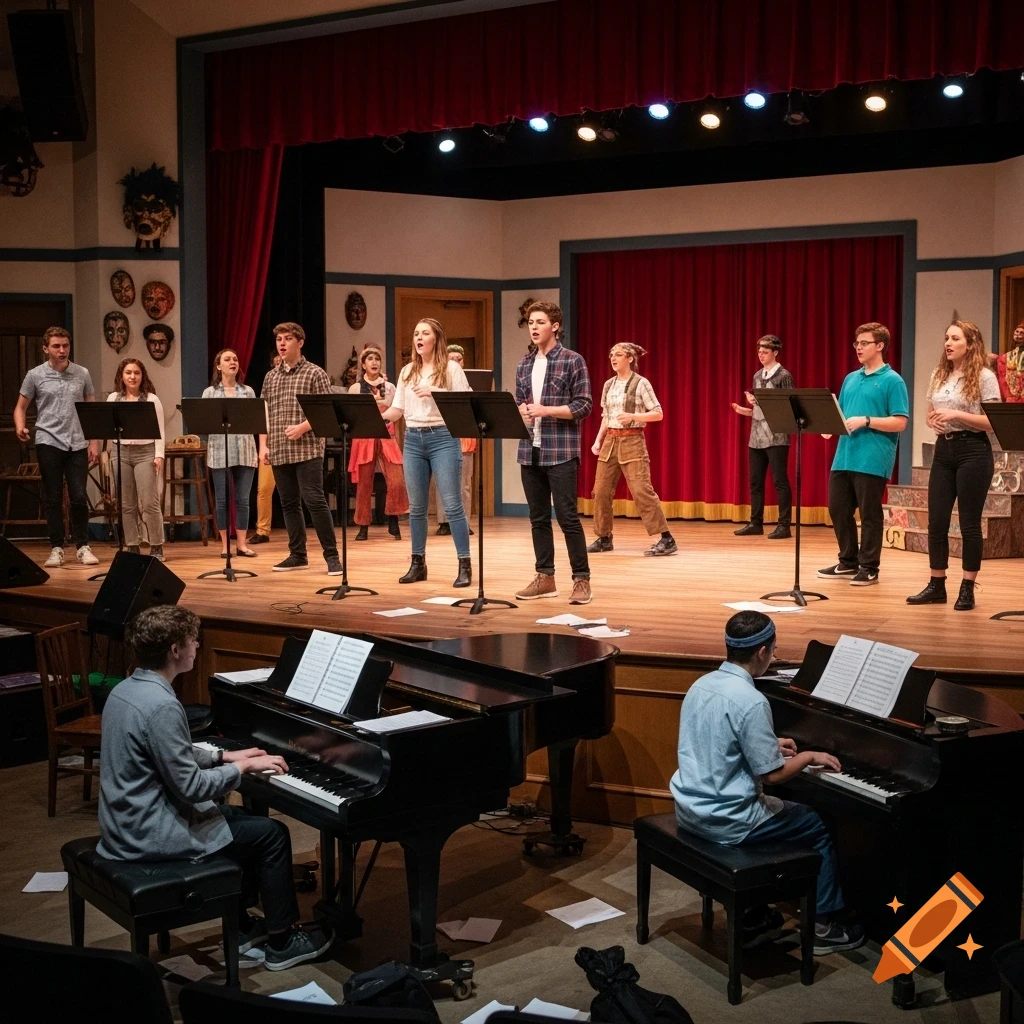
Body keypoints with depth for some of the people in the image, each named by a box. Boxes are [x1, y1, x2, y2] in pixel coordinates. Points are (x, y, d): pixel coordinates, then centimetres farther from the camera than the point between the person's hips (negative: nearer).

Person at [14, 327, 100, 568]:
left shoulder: (82, 374, 6)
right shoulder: (35, 375, 1)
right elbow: (21, 407, 7)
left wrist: (94, 442, 2)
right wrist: (20, 428, -14)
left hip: (77, 444, 1)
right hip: (48, 443, -1)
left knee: (79, 498, 0)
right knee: (53, 498, 4)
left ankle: (83, 547, 11)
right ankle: (56, 548, 11)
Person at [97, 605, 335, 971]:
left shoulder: (126, 690, 4)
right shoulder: (162, 706, -27)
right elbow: (190, 786, -23)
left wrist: (225, 756, 12)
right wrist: (243, 767, -10)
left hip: (127, 822, 10)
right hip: (151, 837, -10)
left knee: (243, 820, 24)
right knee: (271, 833, 1)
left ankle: (241, 926, 33)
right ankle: (282, 942, 14)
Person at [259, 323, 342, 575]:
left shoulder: (315, 373, -1)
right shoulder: (270, 377, 14)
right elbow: (264, 414, 15)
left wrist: (302, 428, -18)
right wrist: (263, 445, 5)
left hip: (307, 450, -5)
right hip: (279, 452, 6)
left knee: (314, 501, -11)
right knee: (289, 504, 9)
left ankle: (332, 555, -4)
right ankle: (297, 555, 17)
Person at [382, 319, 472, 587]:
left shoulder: (451, 368, 0)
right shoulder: (407, 371, 14)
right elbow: (397, 409, 11)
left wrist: (435, 393, -18)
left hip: (443, 438, -5)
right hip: (413, 440, 5)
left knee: (452, 505, -6)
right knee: (416, 507, 8)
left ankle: (465, 565, 0)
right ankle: (418, 563, 18)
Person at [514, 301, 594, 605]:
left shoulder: (572, 361, -4)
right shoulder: (524, 364, 13)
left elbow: (584, 405, -8)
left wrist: (545, 410, -17)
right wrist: (521, 412, -5)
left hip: (561, 451, -6)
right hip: (529, 451, 6)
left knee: (567, 517, -6)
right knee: (538, 518, 9)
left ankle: (581, 579, 1)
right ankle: (545, 577, 17)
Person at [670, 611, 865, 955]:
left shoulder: (702, 684, 3)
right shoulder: (751, 701, -22)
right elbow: (772, 774, -18)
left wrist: (770, 744, 22)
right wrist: (809, 756, -1)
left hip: (690, 808, 8)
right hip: (725, 822, -8)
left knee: (769, 808, 33)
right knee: (818, 826, 12)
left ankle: (754, 917, 33)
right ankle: (823, 926, 23)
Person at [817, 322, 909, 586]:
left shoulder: (892, 381, -5)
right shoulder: (850, 379, 16)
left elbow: (900, 423, -11)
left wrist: (866, 421, -19)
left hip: (872, 460, -7)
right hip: (844, 457, 7)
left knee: (869, 514, 0)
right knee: (838, 509, 10)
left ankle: (869, 568, 10)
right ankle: (848, 562, 23)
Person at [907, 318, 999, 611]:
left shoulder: (984, 376, -7)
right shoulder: (939, 375, 12)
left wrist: (956, 415, -19)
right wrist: (933, 422, -3)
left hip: (973, 452, -6)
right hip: (943, 450, 6)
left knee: (969, 522, 0)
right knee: (936, 521, 5)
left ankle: (967, 589, 9)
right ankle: (936, 586, 14)